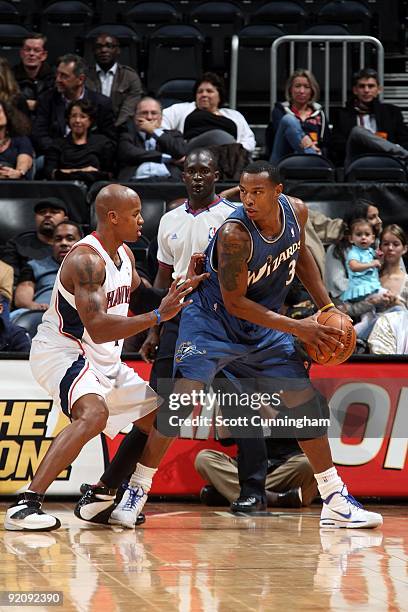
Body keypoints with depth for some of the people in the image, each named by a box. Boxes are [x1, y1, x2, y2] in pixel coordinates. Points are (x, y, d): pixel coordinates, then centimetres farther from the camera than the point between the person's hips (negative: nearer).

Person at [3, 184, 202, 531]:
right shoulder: (87, 259, -23)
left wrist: (178, 289, 8)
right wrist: (159, 315, -37)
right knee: (94, 413, -35)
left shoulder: (124, 254, 7)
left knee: (156, 417, 14)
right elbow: (98, 329, -33)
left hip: (103, 360, 10)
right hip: (60, 352, -10)